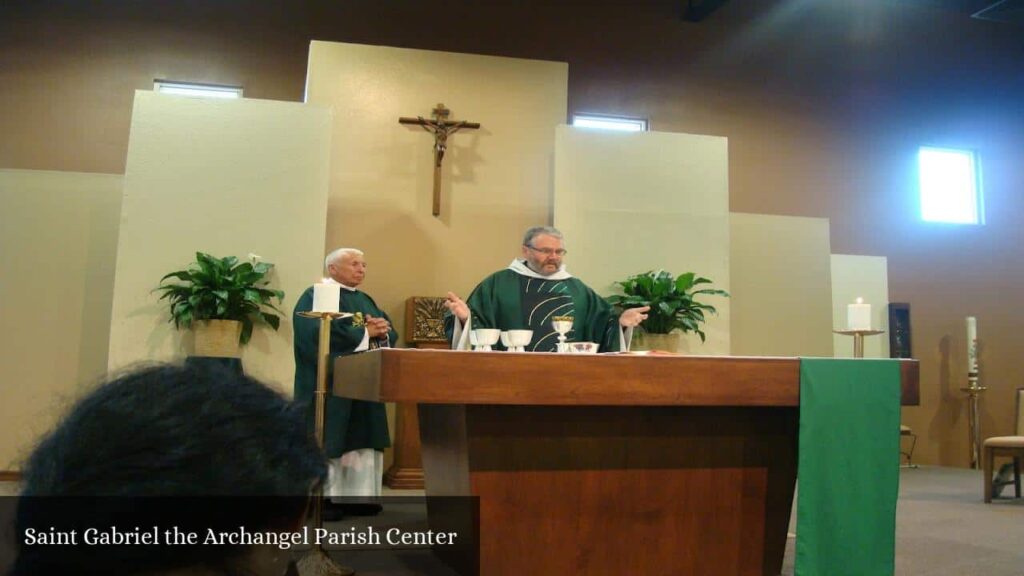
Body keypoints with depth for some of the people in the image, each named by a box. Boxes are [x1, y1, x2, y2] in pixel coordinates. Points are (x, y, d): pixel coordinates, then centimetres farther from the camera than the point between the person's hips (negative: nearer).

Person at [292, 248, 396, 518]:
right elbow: (320, 334, -21)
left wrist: (382, 331, -11)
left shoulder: (366, 300, 19)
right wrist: (365, 333, -14)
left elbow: (391, 335, 14)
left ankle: (356, 495, 13)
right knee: (329, 438, -5)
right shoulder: (315, 296, -4)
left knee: (361, 439, 7)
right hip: (332, 383, -7)